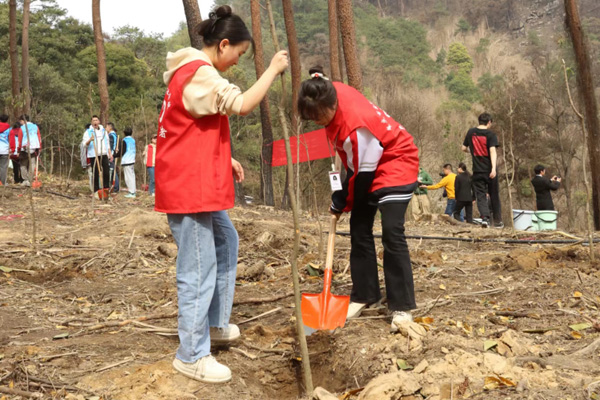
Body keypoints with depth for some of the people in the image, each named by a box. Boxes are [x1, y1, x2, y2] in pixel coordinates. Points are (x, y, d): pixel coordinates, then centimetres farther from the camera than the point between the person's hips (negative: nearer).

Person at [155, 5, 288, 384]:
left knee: (226, 242, 23)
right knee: (200, 270, -5)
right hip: (188, 187, -11)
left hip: (201, 184, 11)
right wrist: (273, 69, -15)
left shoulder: (195, 72, 17)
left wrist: (225, 160, 13)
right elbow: (243, 104, -27)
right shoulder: (199, 73, -16)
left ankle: (215, 324, 34)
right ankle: (192, 355, 7)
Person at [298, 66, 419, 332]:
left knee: (392, 233, -17)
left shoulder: (357, 127, -37)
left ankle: (402, 307, -10)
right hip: (367, 166, 9)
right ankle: (363, 296, 18)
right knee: (359, 231, 7)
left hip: (396, 164, -9)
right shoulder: (331, 92, -13)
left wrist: (340, 203, -10)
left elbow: (363, 175, -25)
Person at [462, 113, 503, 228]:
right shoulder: (491, 134, -7)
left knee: (480, 195, 3)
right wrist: (494, 168, -27)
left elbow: (464, 148, 12)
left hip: (477, 170, 2)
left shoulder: (471, 132, 4)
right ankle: (497, 221, 20)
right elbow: (493, 151, -19)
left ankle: (484, 217, -19)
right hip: (489, 170, -2)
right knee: (494, 196, 11)